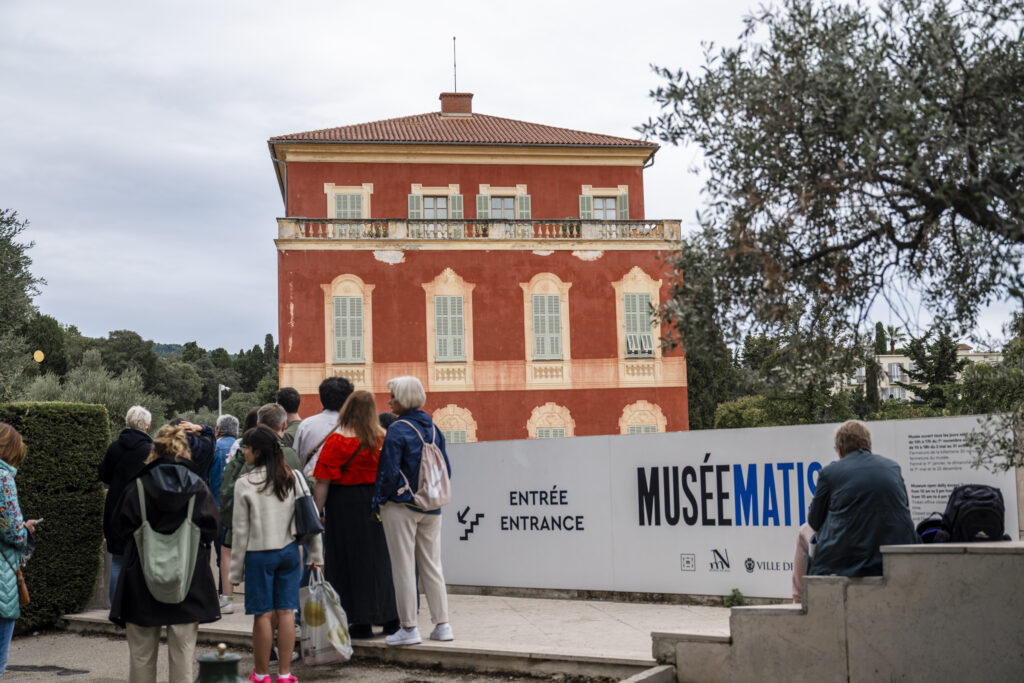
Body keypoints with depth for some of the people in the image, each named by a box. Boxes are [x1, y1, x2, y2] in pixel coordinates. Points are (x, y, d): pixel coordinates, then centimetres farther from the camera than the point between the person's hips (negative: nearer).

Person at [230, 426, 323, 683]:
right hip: (289, 551, 3)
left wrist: (236, 569, 2)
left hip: (259, 554, -3)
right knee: (286, 612, 6)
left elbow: (241, 531, -5)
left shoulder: (245, 483, -8)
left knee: (263, 614, 4)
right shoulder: (294, 477, 2)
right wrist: (316, 554, 11)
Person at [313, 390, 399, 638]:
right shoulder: (383, 438, 0)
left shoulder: (337, 440, -13)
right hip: (376, 504, 4)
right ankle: (390, 617, 20)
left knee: (350, 561, 4)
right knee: (379, 559, 14)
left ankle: (361, 622, 6)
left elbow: (322, 482, -14)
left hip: (346, 504, -4)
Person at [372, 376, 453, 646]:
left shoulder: (398, 430, -13)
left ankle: (409, 629, 4)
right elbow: (446, 469, 11)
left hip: (401, 505, -6)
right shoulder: (433, 428, 8)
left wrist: (378, 501, -5)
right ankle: (442, 625, 13)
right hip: (431, 507, 7)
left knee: (403, 568, 1)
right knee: (431, 566, 11)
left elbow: (389, 472, -16)